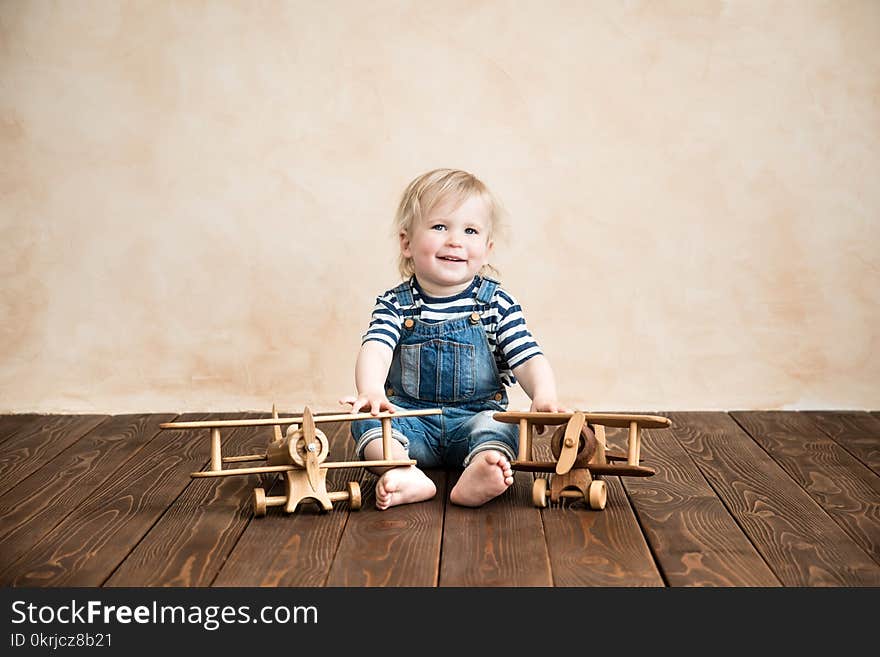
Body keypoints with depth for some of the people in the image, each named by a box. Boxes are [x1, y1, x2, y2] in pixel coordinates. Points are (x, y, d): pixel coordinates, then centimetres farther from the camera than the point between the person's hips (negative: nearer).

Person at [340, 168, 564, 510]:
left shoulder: (498, 304, -1)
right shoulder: (395, 304, -1)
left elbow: (529, 359, -8)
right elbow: (375, 349, -18)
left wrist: (544, 396, -31)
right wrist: (371, 391, -41)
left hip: (476, 416, -1)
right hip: (410, 419, 1)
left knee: (499, 426, -30)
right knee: (366, 419, -24)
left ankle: (478, 476, -56)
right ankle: (407, 476, -46)